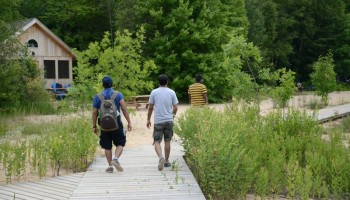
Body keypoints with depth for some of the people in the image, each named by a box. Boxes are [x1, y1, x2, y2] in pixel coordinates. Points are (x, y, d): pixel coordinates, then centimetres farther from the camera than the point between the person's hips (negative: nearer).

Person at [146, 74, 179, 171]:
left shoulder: (154, 92, -2)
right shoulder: (172, 92, 1)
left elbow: (150, 107, 1)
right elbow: (175, 107, 3)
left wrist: (148, 119, 12)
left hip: (158, 121, -1)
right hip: (169, 120, 2)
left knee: (157, 141, 2)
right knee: (167, 141, 12)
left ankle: (161, 157, -22)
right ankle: (166, 161, 18)